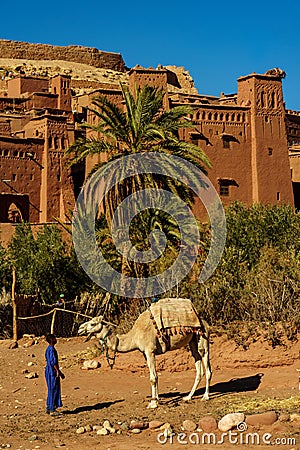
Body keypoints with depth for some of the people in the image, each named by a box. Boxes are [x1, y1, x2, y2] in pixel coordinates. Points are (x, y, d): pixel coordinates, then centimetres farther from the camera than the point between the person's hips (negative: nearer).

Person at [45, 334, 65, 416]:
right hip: (52, 373, -10)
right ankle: (52, 410, -4)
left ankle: (48, 408, 20)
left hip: (49, 372, 10)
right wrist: (58, 371, -21)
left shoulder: (49, 349, 16)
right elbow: (53, 362, -23)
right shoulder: (51, 349, -16)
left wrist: (59, 372, 24)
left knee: (51, 391, 15)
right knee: (53, 391, -6)